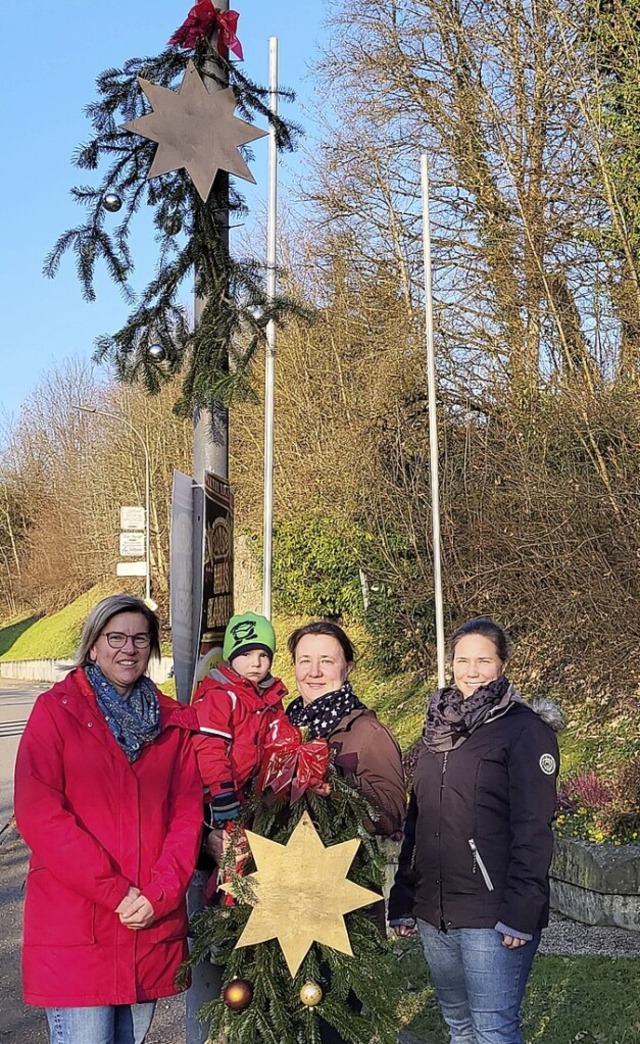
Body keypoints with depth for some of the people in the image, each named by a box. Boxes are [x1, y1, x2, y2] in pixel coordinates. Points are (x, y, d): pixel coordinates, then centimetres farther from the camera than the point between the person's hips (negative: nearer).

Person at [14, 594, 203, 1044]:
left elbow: (188, 814, 5)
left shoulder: (173, 721, 10)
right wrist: (115, 892, -15)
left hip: (154, 926, 4)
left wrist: (158, 895, -10)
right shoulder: (57, 710, -2)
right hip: (73, 925, -4)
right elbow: (38, 813, -11)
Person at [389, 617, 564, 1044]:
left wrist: (520, 913, -19)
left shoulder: (526, 729, -7)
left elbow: (532, 829, -13)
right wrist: (402, 900, 12)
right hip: (433, 913, 6)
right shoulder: (438, 728, 12)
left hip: (491, 916, -6)